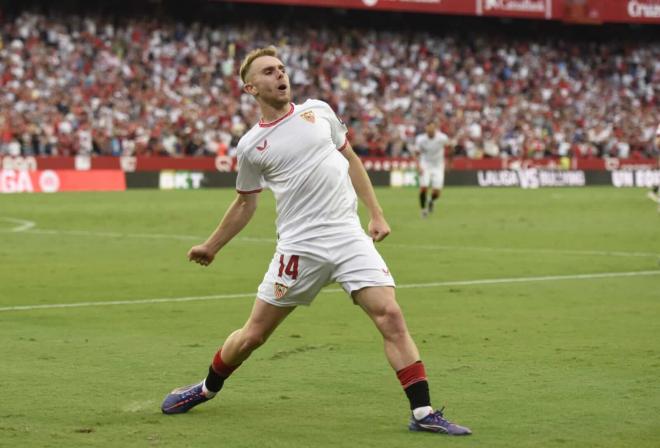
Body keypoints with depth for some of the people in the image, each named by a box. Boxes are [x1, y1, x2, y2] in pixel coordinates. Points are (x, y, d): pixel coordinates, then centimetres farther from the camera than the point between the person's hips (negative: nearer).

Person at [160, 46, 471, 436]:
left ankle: (423, 413, -10)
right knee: (253, 334, 3)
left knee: (391, 316, -14)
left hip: (350, 236, 1)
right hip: (300, 246, -1)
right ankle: (208, 388, 31)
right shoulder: (251, 146, 2)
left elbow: (350, 159, 18)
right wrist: (211, 247, 23)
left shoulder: (318, 111, 7)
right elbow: (245, 203, 17)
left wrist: (376, 213, 12)